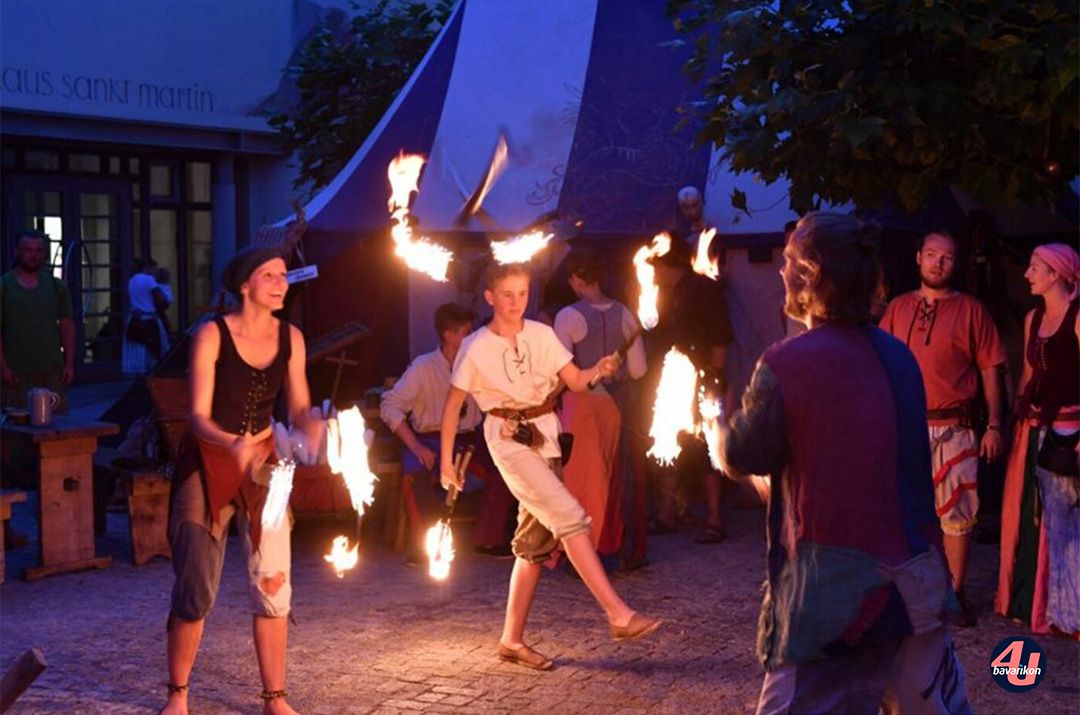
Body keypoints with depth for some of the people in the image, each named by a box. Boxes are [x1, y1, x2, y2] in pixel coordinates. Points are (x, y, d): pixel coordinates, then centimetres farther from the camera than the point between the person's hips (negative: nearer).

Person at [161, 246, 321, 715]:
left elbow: (299, 408, 0)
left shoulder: (291, 338, -2)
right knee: (195, 587, -2)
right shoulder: (212, 335, -14)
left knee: (273, 583, 0)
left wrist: (312, 426, -24)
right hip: (208, 462, -3)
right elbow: (198, 416, -17)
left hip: (263, 462, 4)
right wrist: (232, 444, -37)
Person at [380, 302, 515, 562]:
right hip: (431, 440, -3)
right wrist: (415, 446, -24)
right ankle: (424, 544, -12)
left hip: (467, 438, 4)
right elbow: (390, 406, -14)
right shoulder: (424, 367, -9)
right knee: (417, 473, -35)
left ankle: (488, 538, -2)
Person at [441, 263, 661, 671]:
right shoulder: (476, 348, -6)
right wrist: (446, 461, 1)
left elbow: (576, 381, 1)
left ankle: (512, 640, 17)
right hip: (509, 439, -5)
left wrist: (599, 371, -21)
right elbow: (453, 405, 1)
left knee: (535, 541, 7)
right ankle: (619, 614, -20)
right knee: (570, 518, -19)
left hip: (545, 435, 5)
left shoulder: (541, 335, 4)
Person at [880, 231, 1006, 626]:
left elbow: (990, 370, 2)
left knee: (957, 513, 1)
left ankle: (955, 593, 11)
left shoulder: (971, 310, 2)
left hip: (954, 428, -2)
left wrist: (994, 425, -3)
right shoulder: (898, 308, 9)